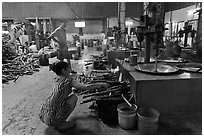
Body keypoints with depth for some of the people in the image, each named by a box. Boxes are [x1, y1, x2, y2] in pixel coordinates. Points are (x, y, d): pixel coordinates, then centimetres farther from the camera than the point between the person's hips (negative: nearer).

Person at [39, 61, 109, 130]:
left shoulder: (55, 80, 10)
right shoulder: (68, 81, -12)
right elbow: (86, 87, -18)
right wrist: (101, 84, -4)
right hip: (53, 119, -7)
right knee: (74, 96, 3)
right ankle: (61, 124, 6)